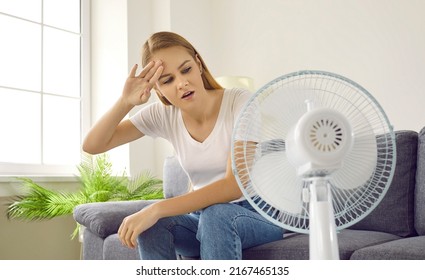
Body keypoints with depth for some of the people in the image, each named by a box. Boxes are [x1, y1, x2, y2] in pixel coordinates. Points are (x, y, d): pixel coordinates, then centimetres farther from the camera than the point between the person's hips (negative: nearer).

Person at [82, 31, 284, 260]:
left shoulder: (240, 103, -18)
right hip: (205, 217, 4)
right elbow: (92, 146, -5)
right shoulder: (163, 115, -5)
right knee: (152, 226, -26)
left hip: (262, 215, -3)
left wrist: (158, 209, -35)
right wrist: (125, 102, -22)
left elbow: (235, 185, -28)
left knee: (216, 216, -36)